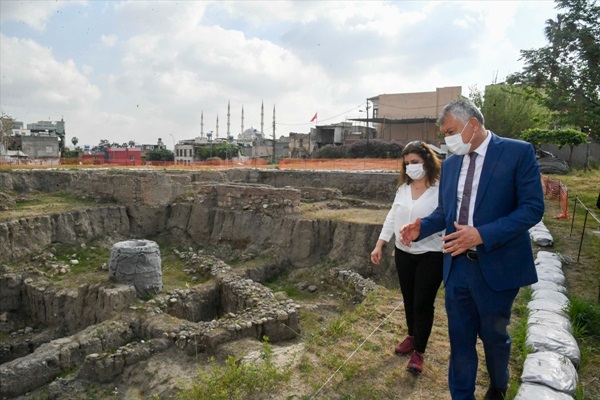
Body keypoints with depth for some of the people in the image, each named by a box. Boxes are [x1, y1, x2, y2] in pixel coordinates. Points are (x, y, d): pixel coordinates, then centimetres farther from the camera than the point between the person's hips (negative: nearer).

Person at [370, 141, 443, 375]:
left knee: (423, 303, 3)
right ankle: (412, 336, 42)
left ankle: (419, 352, 20)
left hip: (431, 255, -6)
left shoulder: (440, 189, -14)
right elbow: (392, 217, 9)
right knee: (409, 300, 19)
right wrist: (379, 245, 7)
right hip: (403, 253, 6)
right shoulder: (403, 188, 5)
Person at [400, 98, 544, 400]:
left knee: (494, 336, 18)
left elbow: (533, 207, -15)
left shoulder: (518, 152, -9)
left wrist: (482, 235, -25)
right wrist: (420, 227, -7)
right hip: (457, 265, 4)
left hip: (496, 267, -3)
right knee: (460, 339, 12)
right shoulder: (450, 163, 7)